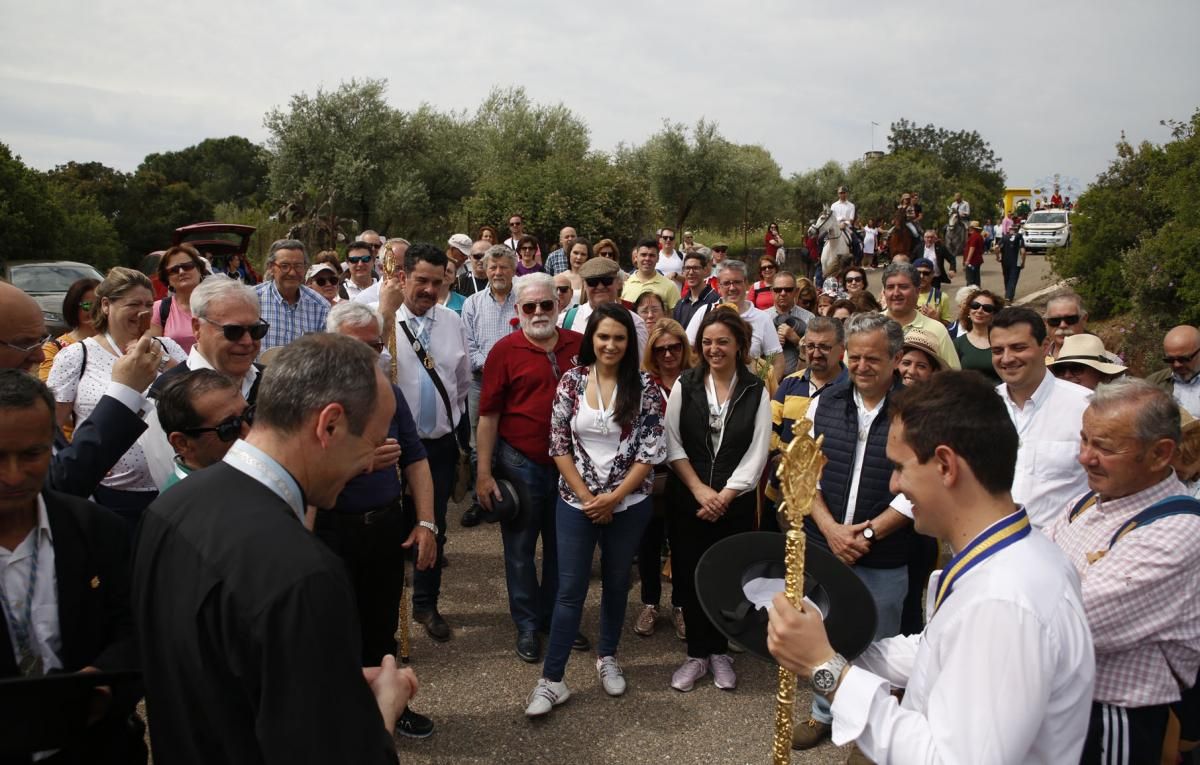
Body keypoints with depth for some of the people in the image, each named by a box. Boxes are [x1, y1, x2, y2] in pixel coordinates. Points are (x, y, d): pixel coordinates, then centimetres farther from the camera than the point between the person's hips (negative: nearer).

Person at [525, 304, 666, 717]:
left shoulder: (644, 386, -6)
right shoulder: (571, 381, -4)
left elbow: (651, 451, -8)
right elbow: (559, 446, -3)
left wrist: (613, 498, -12)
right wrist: (587, 497, -8)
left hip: (628, 504, 0)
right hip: (577, 503, 0)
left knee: (616, 583, 15)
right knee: (570, 589, 1)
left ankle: (607, 657, 35)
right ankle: (552, 679, 8)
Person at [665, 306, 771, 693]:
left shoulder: (756, 391, -1)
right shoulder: (684, 385, 0)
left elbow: (757, 452, -4)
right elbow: (672, 443, -2)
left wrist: (724, 495, -10)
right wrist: (700, 490, -10)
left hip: (735, 501, 0)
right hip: (687, 498, 1)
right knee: (689, 576, 5)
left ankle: (719, 651, 24)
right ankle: (697, 653, 20)